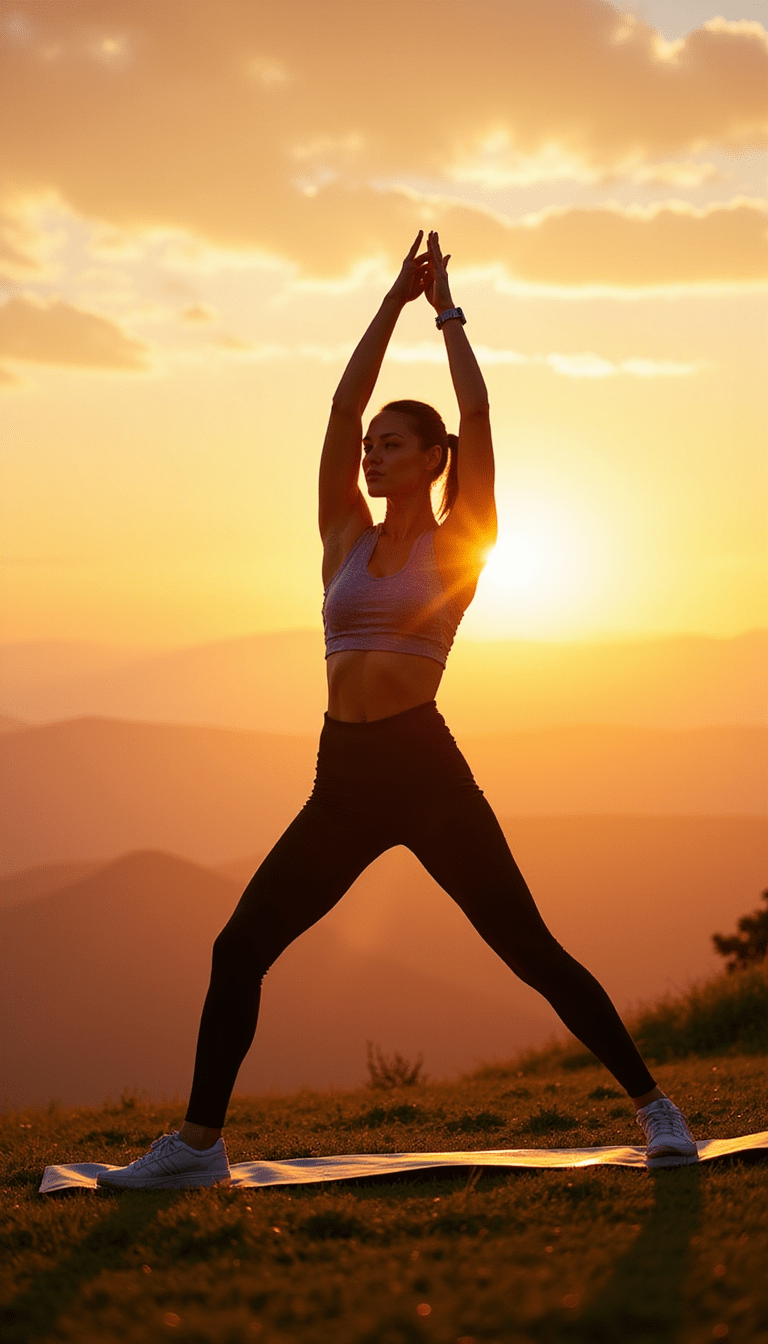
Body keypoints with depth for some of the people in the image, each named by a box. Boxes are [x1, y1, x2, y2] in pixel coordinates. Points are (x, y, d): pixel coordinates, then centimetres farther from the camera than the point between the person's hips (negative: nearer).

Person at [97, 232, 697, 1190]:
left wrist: (448, 313, 6)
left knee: (531, 951, -5)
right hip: (343, 780, 5)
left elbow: (477, 411, -4)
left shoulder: (459, 543, 2)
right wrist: (393, 302, 9)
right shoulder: (346, 538, 13)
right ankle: (197, 1144, 8)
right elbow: (341, 407, 8)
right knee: (238, 948, 0)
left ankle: (654, 1109, 5)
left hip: (428, 772, -5)